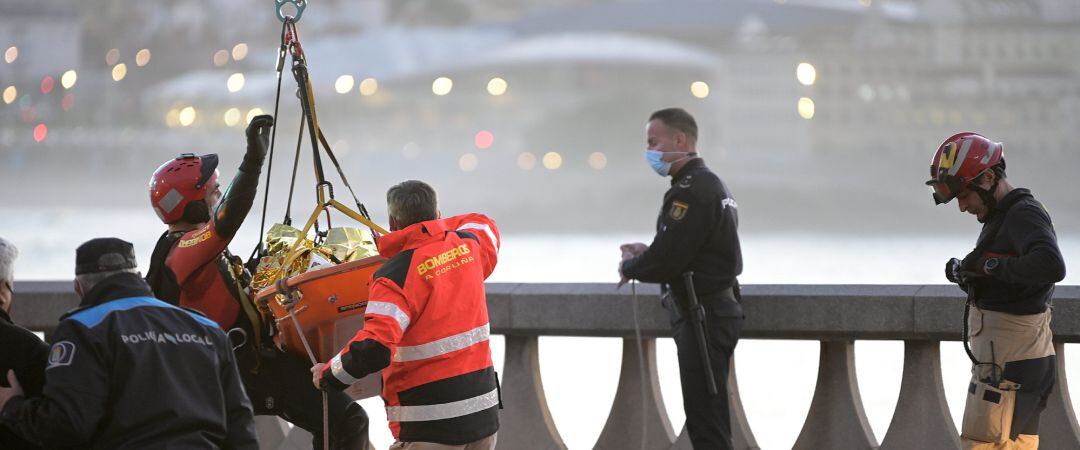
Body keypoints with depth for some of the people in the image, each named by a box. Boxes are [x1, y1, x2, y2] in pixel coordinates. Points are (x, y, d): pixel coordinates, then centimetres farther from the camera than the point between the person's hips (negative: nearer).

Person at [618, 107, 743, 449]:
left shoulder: (690, 193, -17)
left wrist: (629, 267, -1)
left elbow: (663, 263, -21)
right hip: (716, 312, 11)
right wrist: (648, 253, 11)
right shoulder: (712, 184, 17)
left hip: (702, 319, -11)